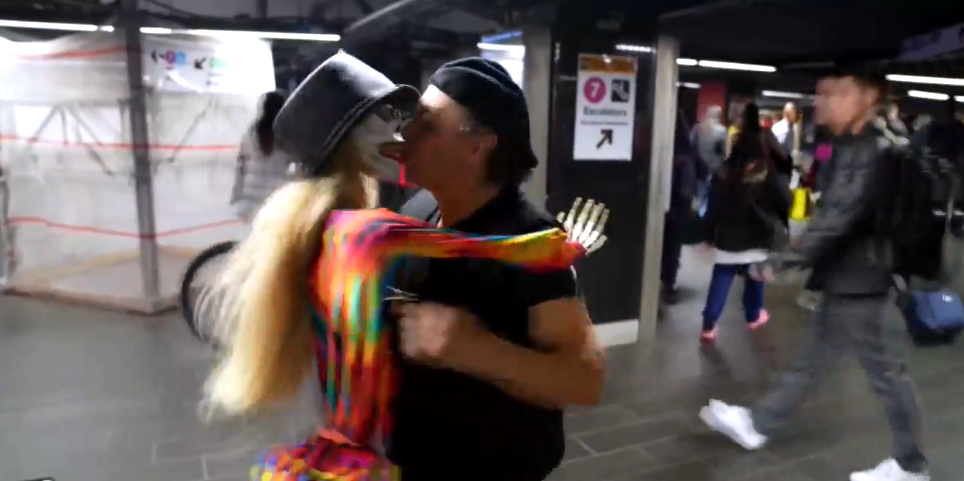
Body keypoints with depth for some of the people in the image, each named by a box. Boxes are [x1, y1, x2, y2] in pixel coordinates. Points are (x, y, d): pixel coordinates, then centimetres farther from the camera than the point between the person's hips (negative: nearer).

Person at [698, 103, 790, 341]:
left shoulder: (723, 172, -4)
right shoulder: (768, 175, -7)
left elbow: (713, 206, -2)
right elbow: (784, 201, 1)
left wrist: (709, 233, 7)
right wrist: (780, 222, 21)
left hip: (728, 237, 1)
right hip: (758, 238, 0)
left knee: (720, 281, 2)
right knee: (755, 278, 20)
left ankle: (708, 326, 0)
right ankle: (753, 316, 36)